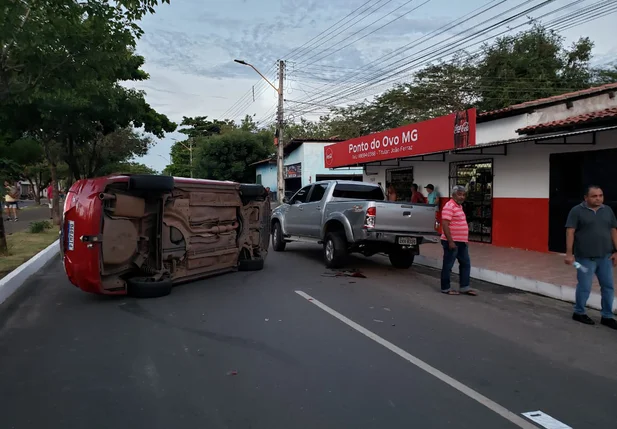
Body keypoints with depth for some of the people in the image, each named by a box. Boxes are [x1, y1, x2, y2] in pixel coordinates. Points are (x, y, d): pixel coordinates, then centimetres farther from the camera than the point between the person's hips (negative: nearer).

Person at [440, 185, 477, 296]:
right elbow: (445, 225, -22)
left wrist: (465, 240, 21)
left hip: (462, 242, 10)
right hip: (452, 242, -10)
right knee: (448, 265, 1)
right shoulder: (449, 206, -15)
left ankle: (464, 287, 19)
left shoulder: (459, 206, 15)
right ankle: (445, 288, 11)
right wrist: (450, 241, -24)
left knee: (466, 264, 12)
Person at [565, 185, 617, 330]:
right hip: (585, 257, -5)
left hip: (605, 256, 5)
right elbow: (570, 232, -10)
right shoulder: (577, 211, -6)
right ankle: (579, 313, 21)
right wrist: (569, 253, -16)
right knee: (584, 287, 3)